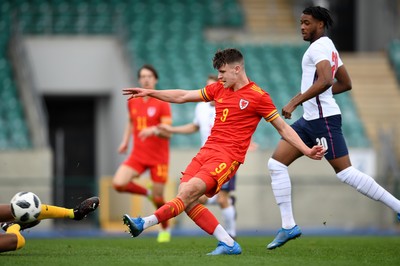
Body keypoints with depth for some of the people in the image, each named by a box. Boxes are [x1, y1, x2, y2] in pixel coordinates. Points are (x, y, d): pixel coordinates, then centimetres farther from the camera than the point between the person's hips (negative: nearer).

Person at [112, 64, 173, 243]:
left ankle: (165, 230, 28)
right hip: (138, 155, 4)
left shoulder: (162, 103, -9)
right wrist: (125, 141, 15)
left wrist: (153, 130, -35)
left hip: (158, 157, -4)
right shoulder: (133, 102, 6)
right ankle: (147, 193, 12)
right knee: (118, 183, -18)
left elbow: (167, 132, -15)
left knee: (158, 198, -1)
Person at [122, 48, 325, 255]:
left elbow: (283, 128, 3)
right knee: (186, 200, -9)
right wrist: (149, 93, 20)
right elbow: (183, 96, 23)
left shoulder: (258, 97, -2)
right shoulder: (219, 89, 16)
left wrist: (307, 151, -4)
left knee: (188, 193, -22)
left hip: (228, 156, -7)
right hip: (207, 151, 7)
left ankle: (145, 223, -25)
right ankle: (228, 244, -6)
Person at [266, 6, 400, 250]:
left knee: (345, 173, -9)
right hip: (310, 120, 10)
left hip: (323, 120, -10)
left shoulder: (320, 46, -12)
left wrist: (295, 102, -28)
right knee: (276, 163, 3)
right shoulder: (328, 47, 19)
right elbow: (346, 83, 25)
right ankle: (288, 226, 2)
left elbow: (325, 80, -28)